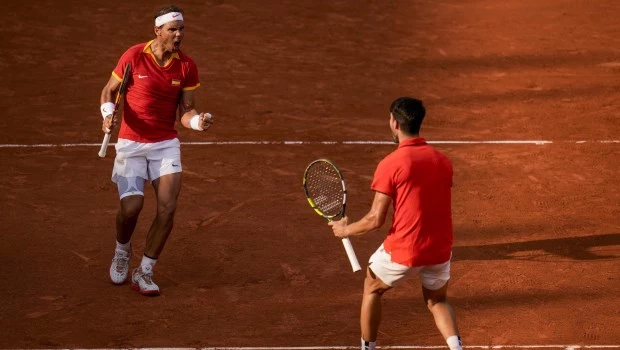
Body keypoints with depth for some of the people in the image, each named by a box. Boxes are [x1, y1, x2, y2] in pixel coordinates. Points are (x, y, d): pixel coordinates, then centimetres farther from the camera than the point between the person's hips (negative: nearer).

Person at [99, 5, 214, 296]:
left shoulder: (186, 66, -3)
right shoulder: (134, 56, -10)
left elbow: (185, 111, 0)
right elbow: (109, 91, 2)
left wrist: (198, 121, -22)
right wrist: (108, 113, -18)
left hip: (166, 144, 2)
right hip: (131, 143, -2)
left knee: (168, 208, -11)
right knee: (131, 205, -15)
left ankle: (143, 272, 6)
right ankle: (122, 252, 21)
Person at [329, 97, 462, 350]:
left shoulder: (390, 164, -13)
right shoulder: (443, 161, 3)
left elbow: (376, 219, -13)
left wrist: (346, 230, 5)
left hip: (403, 249, -4)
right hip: (439, 248, 4)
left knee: (372, 289, 23)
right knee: (437, 301, 25)